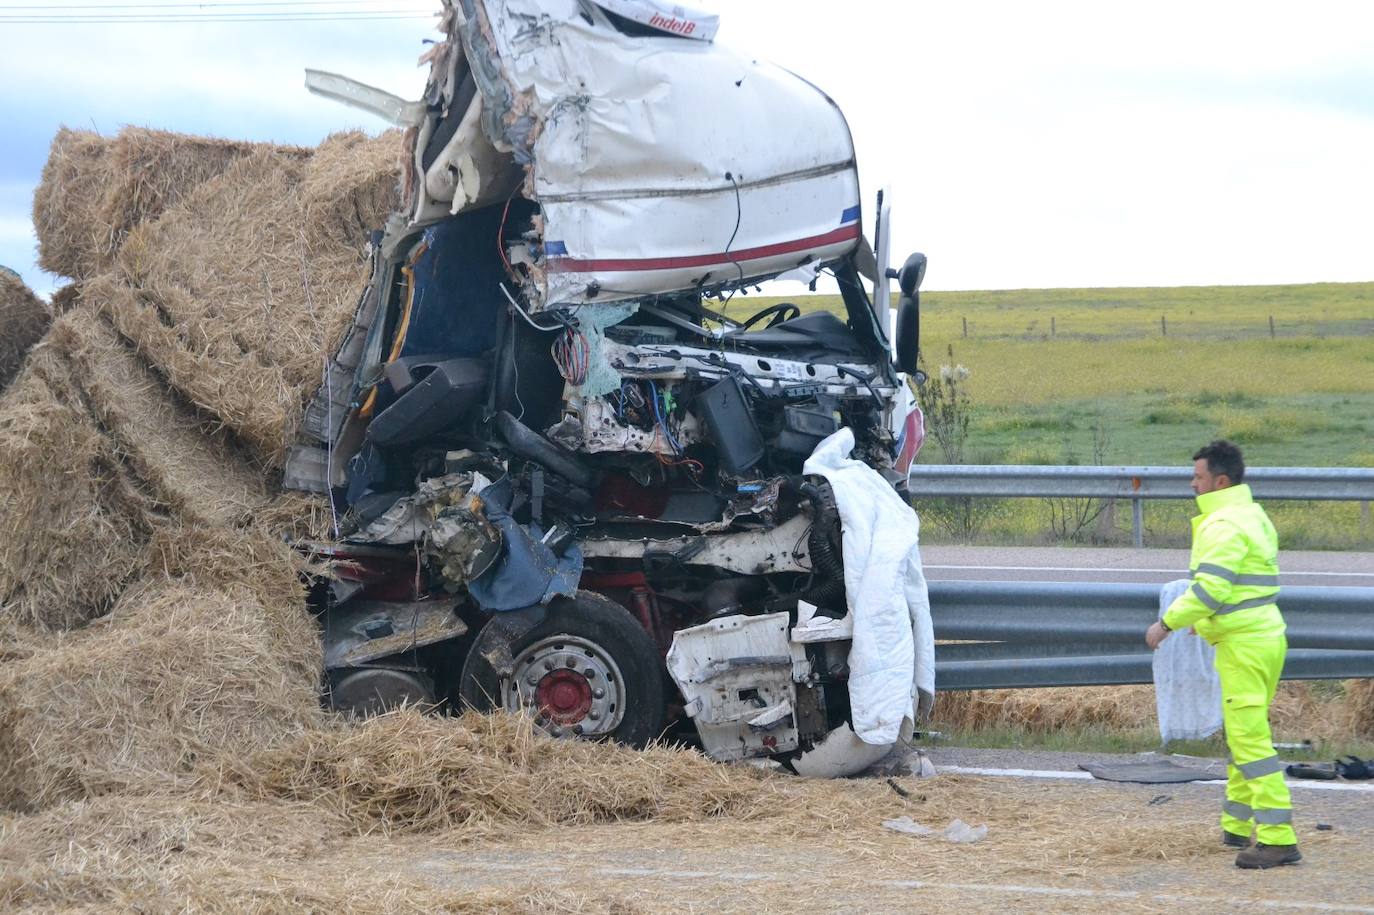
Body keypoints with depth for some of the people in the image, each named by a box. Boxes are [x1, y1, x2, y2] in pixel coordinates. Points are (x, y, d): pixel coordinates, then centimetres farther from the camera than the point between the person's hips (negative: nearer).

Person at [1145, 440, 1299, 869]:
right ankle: (1238, 826, 29)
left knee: (1250, 738, -11)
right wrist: (1201, 620, 24)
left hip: (1244, 643, -11)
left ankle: (1278, 838, -14)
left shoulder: (1225, 525, -16)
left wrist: (1167, 622, -14)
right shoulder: (1253, 516, 16)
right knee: (1241, 733, 19)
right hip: (1264, 636, 11)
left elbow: (1210, 588, -23)